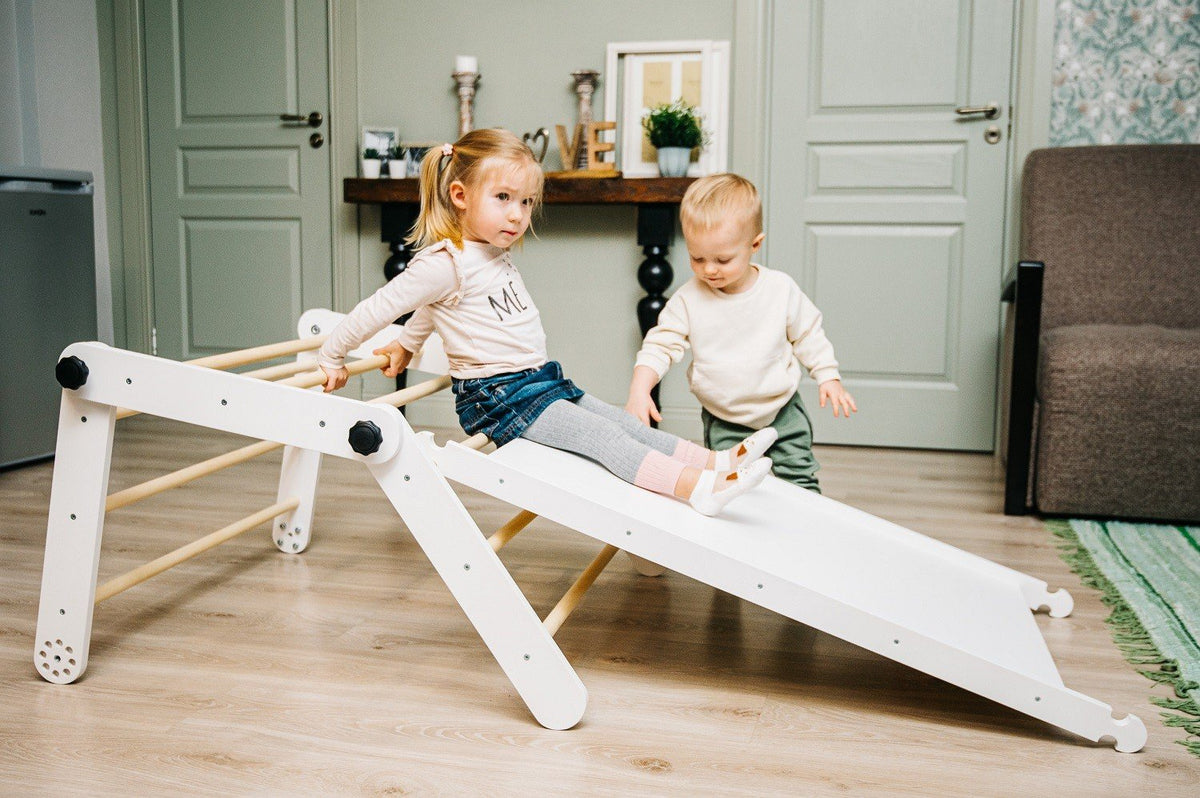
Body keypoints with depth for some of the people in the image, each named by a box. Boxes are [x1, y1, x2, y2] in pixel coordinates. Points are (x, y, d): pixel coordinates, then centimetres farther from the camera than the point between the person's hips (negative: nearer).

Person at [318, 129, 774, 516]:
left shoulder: (495, 255, 15)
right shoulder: (444, 263, -15)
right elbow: (376, 309, -13)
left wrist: (408, 344, 39)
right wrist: (331, 358, -2)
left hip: (544, 383, 9)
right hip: (497, 398, -9)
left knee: (623, 423, -2)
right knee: (602, 435, -21)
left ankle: (714, 460, -8)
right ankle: (698, 488, -30)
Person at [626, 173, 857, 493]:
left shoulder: (781, 289, -10)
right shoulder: (688, 300, -13)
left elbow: (808, 335, 4)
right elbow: (660, 346, -9)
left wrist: (829, 377, 0)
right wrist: (639, 390, -23)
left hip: (783, 414, 0)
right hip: (724, 425, 0)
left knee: (801, 486, 6)